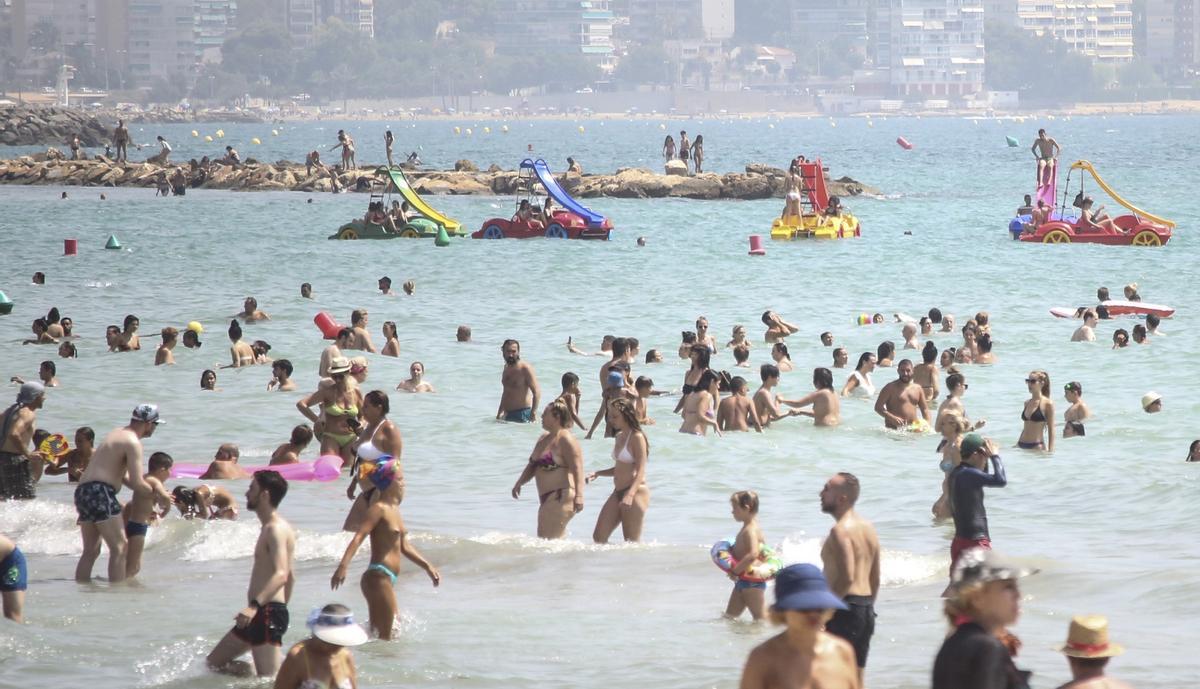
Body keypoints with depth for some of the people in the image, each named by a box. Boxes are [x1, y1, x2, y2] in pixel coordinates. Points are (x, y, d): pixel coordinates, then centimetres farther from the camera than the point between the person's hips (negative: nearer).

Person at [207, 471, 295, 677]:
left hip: (267, 613, -11)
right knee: (214, 662, 14)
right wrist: (281, 606, 32)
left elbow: (281, 575, -28)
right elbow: (290, 577, 26)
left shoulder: (275, 529, -14)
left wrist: (255, 606, -37)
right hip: (261, 614, 11)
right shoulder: (271, 528, 19)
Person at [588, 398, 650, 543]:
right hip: (618, 492, 9)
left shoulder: (637, 438, -11)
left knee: (632, 542, -4)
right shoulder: (619, 437, 14)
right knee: (599, 536, 3)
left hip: (636, 492, -9)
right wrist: (598, 473, 8)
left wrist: (630, 494, -29)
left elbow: (640, 471, -17)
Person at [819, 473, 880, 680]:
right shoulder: (868, 528, 14)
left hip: (846, 609, -9)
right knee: (856, 679, 13)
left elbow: (846, 577, -25)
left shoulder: (841, 530, -15)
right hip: (866, 607, 9)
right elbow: (875, 578, 19)